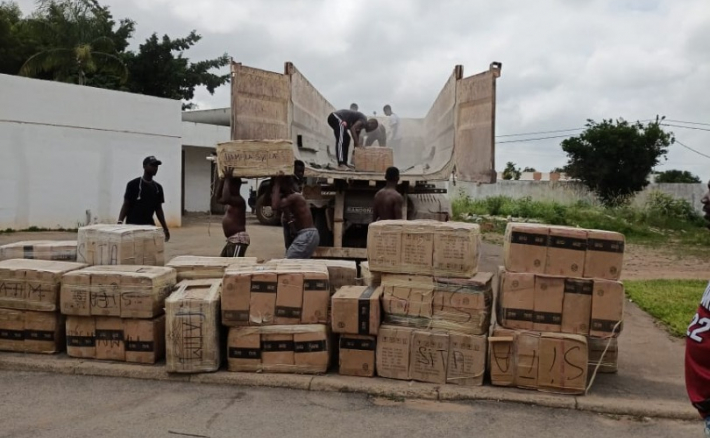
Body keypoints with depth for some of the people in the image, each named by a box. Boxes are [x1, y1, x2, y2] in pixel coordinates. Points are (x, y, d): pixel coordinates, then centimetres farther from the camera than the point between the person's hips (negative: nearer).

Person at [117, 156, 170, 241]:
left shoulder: (158, 187, 11)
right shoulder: (133, 184, -5)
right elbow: (126, 205, -4)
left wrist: (165, 228, 10)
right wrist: (120, 222, -17)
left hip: (149, 226, 6)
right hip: (133, 226, -6)